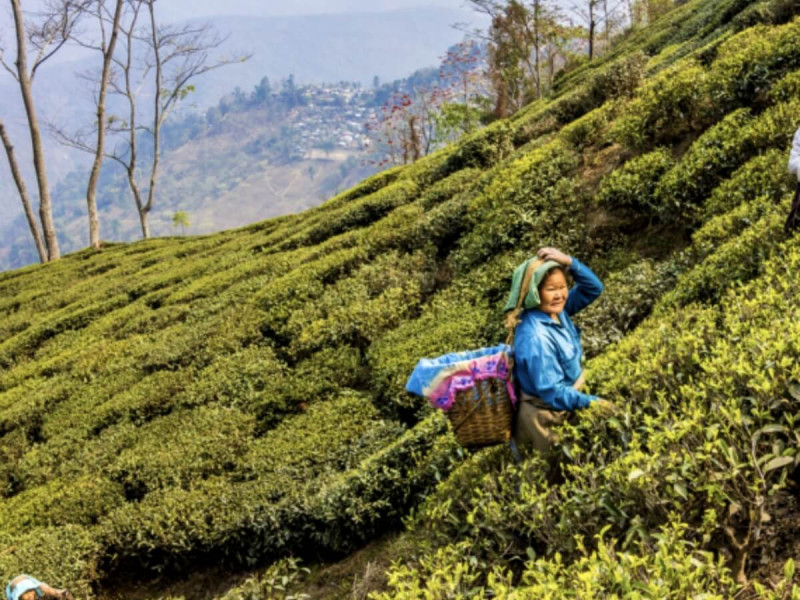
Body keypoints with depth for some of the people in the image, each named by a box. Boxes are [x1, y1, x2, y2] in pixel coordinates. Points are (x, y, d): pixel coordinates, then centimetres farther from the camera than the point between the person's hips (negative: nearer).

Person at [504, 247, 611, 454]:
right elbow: (551, 392, -30)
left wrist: (569, 262, -20)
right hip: (547, 419, -8)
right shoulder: (536, 338, -32)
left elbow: (594, 288, -5)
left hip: (565, 406, 8)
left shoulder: (557, 310, -7)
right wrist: (591, 402, -26)